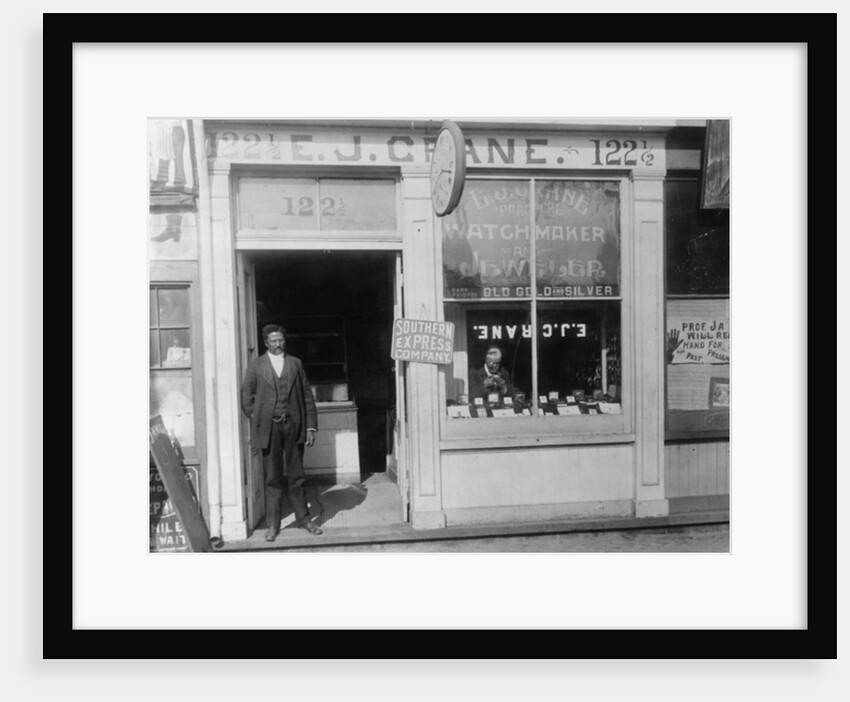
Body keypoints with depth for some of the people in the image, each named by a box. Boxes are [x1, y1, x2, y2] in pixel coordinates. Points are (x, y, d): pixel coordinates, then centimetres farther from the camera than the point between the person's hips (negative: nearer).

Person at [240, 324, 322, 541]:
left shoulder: (296, 363, 7)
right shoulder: (256, 366, 4)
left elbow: (308, 397, 5)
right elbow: (246, 397, 6)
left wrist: (311, 426, 1)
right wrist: (256, 420, -1)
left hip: (294, 425, 1)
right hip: (269, 427, -1)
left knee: (297, 476, 10)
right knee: (272, 478, 6)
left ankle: (303, 518, 23)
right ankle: (272, 524, 19)